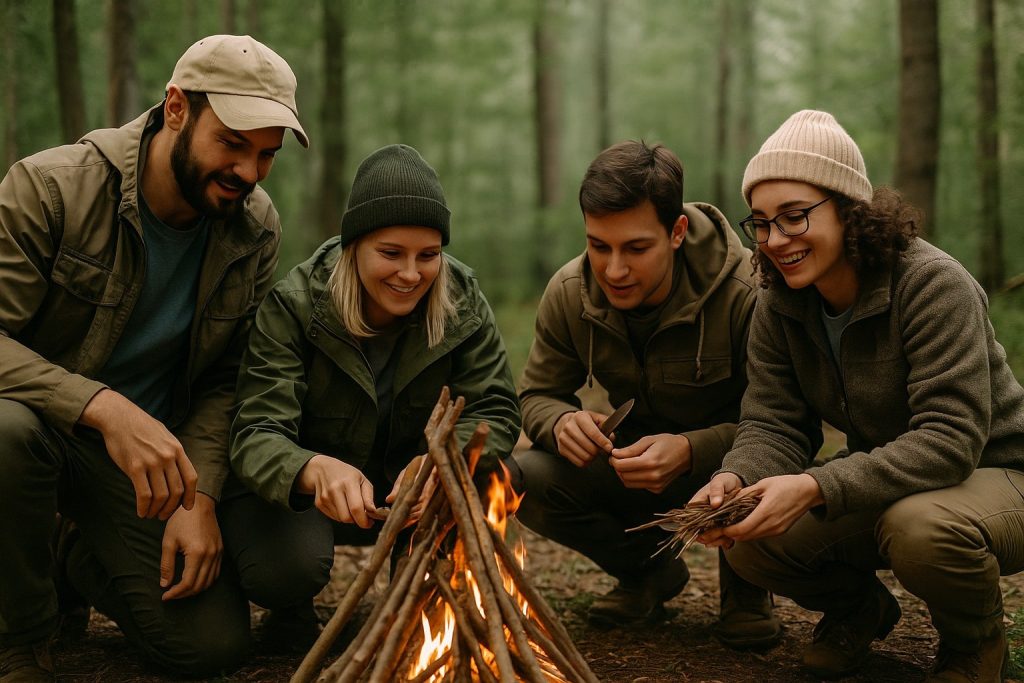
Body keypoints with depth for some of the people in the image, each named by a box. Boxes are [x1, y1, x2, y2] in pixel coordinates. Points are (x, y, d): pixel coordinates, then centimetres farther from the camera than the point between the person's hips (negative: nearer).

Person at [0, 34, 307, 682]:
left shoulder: (257, 232, -5)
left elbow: (224, 381, -2)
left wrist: (200, 496, -17)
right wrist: (103, 407, -40)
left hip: (152, 451, 4)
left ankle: (85, 566, 25)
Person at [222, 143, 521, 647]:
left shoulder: (462, 302, -14)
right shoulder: (294, 304, -24)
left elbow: (497, 413, -18)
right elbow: (256, 435, -31)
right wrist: (317, 470, -55)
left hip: (396, 486, 3)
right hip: (294, 491, -3)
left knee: (487, 477, -27)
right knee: (289, 567, -35)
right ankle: (290, 607, 5)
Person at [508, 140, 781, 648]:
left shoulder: (745, 292, -27)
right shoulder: (569, 294, -13)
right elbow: (537, 396, -2)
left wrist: (692, 450, -43)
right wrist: (561, 422, -29)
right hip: (635, 461, 4)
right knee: (522, 480, -21)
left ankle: (745, 586, -1)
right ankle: (649, 570, 8)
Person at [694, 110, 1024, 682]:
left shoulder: (934, 285, -25)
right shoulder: (779, 308, -4)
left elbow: (951, 439, -32)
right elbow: (773, 427, -8)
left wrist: (816, 487, -42)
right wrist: (734, 480, -33)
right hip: (884, 487, 6)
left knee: (918, 526, -39)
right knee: (749, 541, -17)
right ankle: (859, 609, 15)